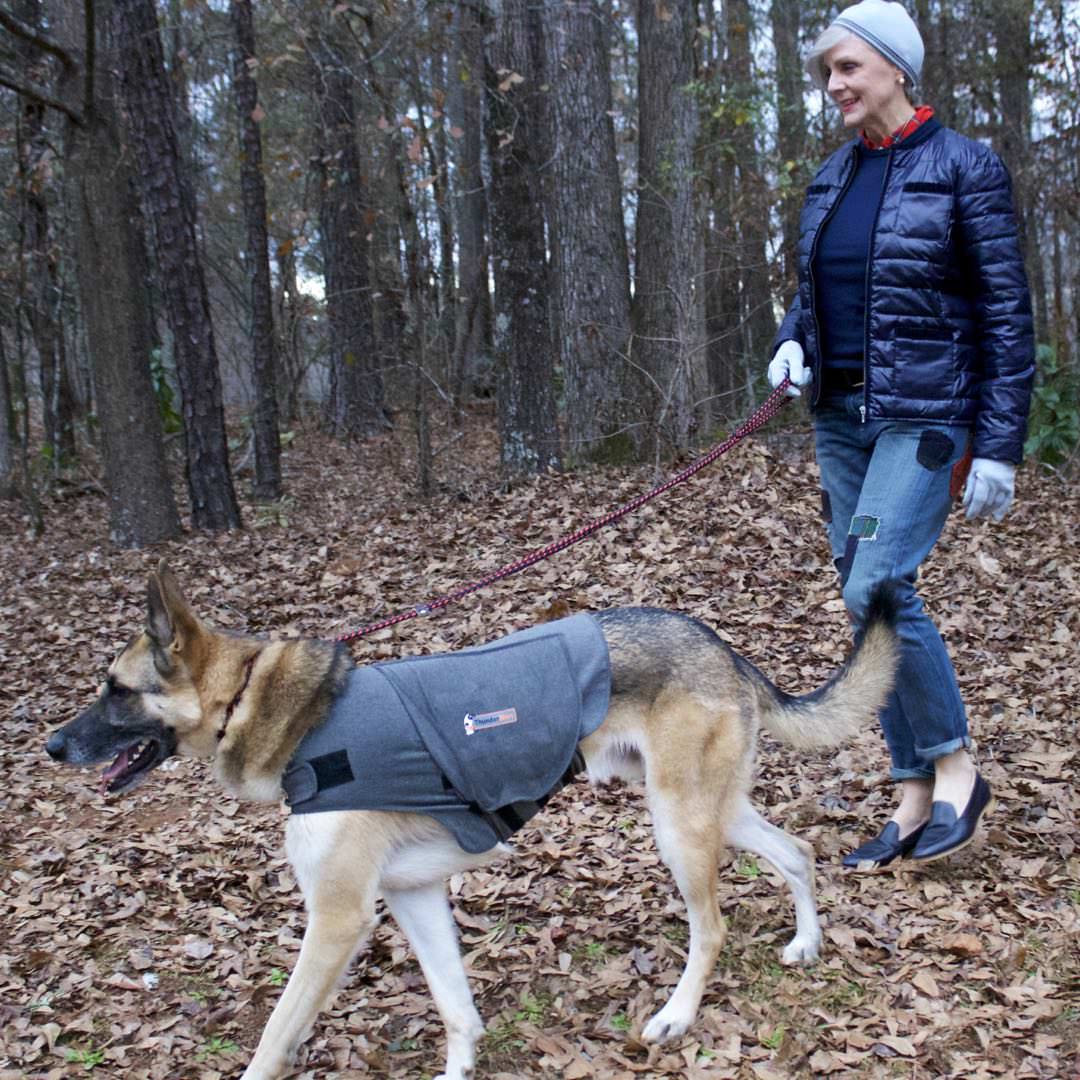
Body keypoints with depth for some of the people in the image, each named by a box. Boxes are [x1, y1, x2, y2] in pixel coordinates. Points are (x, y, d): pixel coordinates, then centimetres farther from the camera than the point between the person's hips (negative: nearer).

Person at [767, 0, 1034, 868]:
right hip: (843, 414, 7)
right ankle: (915, 797, 14)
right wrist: (791, 343, -1)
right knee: (865, 599, 5)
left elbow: (1007, 314, -8)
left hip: (924, 416, -7)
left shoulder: (964, 168, -6)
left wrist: (1000, 447, -13)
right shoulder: (834, 176, 12)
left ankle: (956, 767, 2)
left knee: (878, 587, -19)